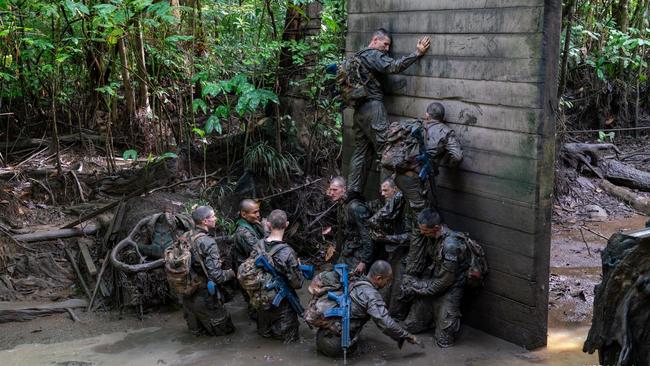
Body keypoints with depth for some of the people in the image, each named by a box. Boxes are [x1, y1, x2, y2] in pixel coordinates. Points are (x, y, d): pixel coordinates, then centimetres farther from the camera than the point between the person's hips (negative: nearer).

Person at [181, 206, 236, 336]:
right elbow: (216, 276, -25)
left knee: (195, 329, 30)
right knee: (226, 329, 10)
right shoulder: (208, 243, -22)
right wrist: (231, 273, -5)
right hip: (204, 295, -8)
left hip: (187, 295, 8)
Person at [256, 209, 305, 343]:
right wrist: (299, 267, -2)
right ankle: (276, 332, 2)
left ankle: (266, 330, 11)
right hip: (282, 305, -5)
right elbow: (297, 283, -21)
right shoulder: (287, 252, -28)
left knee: (263, 332, 30)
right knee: (288, 336, 15)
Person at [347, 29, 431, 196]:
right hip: (373, 107, -9)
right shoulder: (374, 55, -9)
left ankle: (353, 191, 11)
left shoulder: (358, 56, 19)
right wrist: (417, 53, -20)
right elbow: (394, 66, -22)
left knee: (360, 151, 11)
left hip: (359, 110, 9)